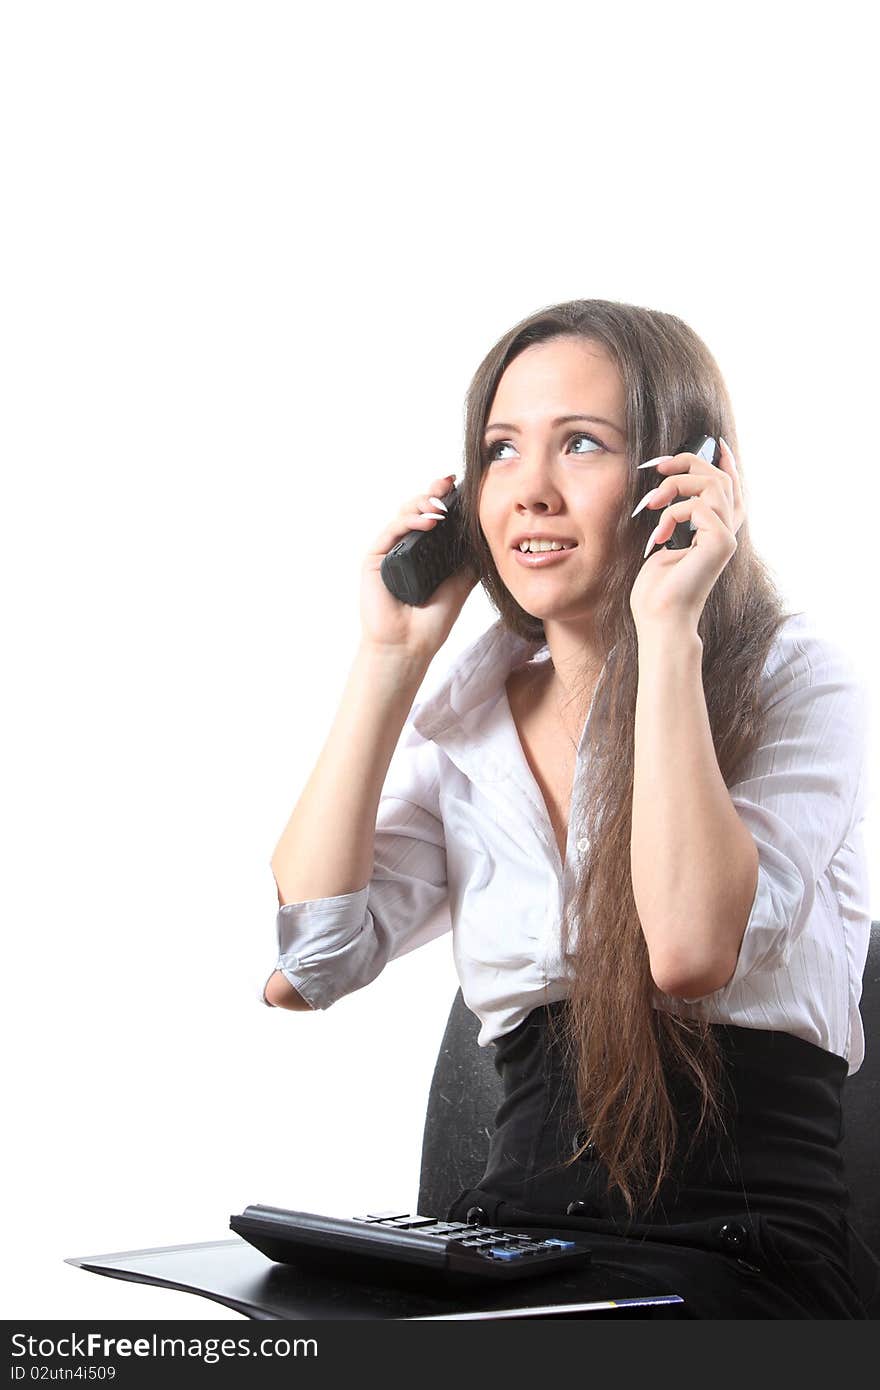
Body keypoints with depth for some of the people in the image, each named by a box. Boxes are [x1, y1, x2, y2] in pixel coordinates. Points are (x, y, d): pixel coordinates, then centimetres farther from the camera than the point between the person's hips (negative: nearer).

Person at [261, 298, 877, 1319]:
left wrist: (669, 625, -18)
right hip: (515, 1238, 4)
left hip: (741, 1259, -4)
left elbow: (691, 947, -22)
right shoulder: (467, 723, 10)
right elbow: (296, 966, -4)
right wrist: (392, 658, -1)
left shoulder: (794, 684, -3)